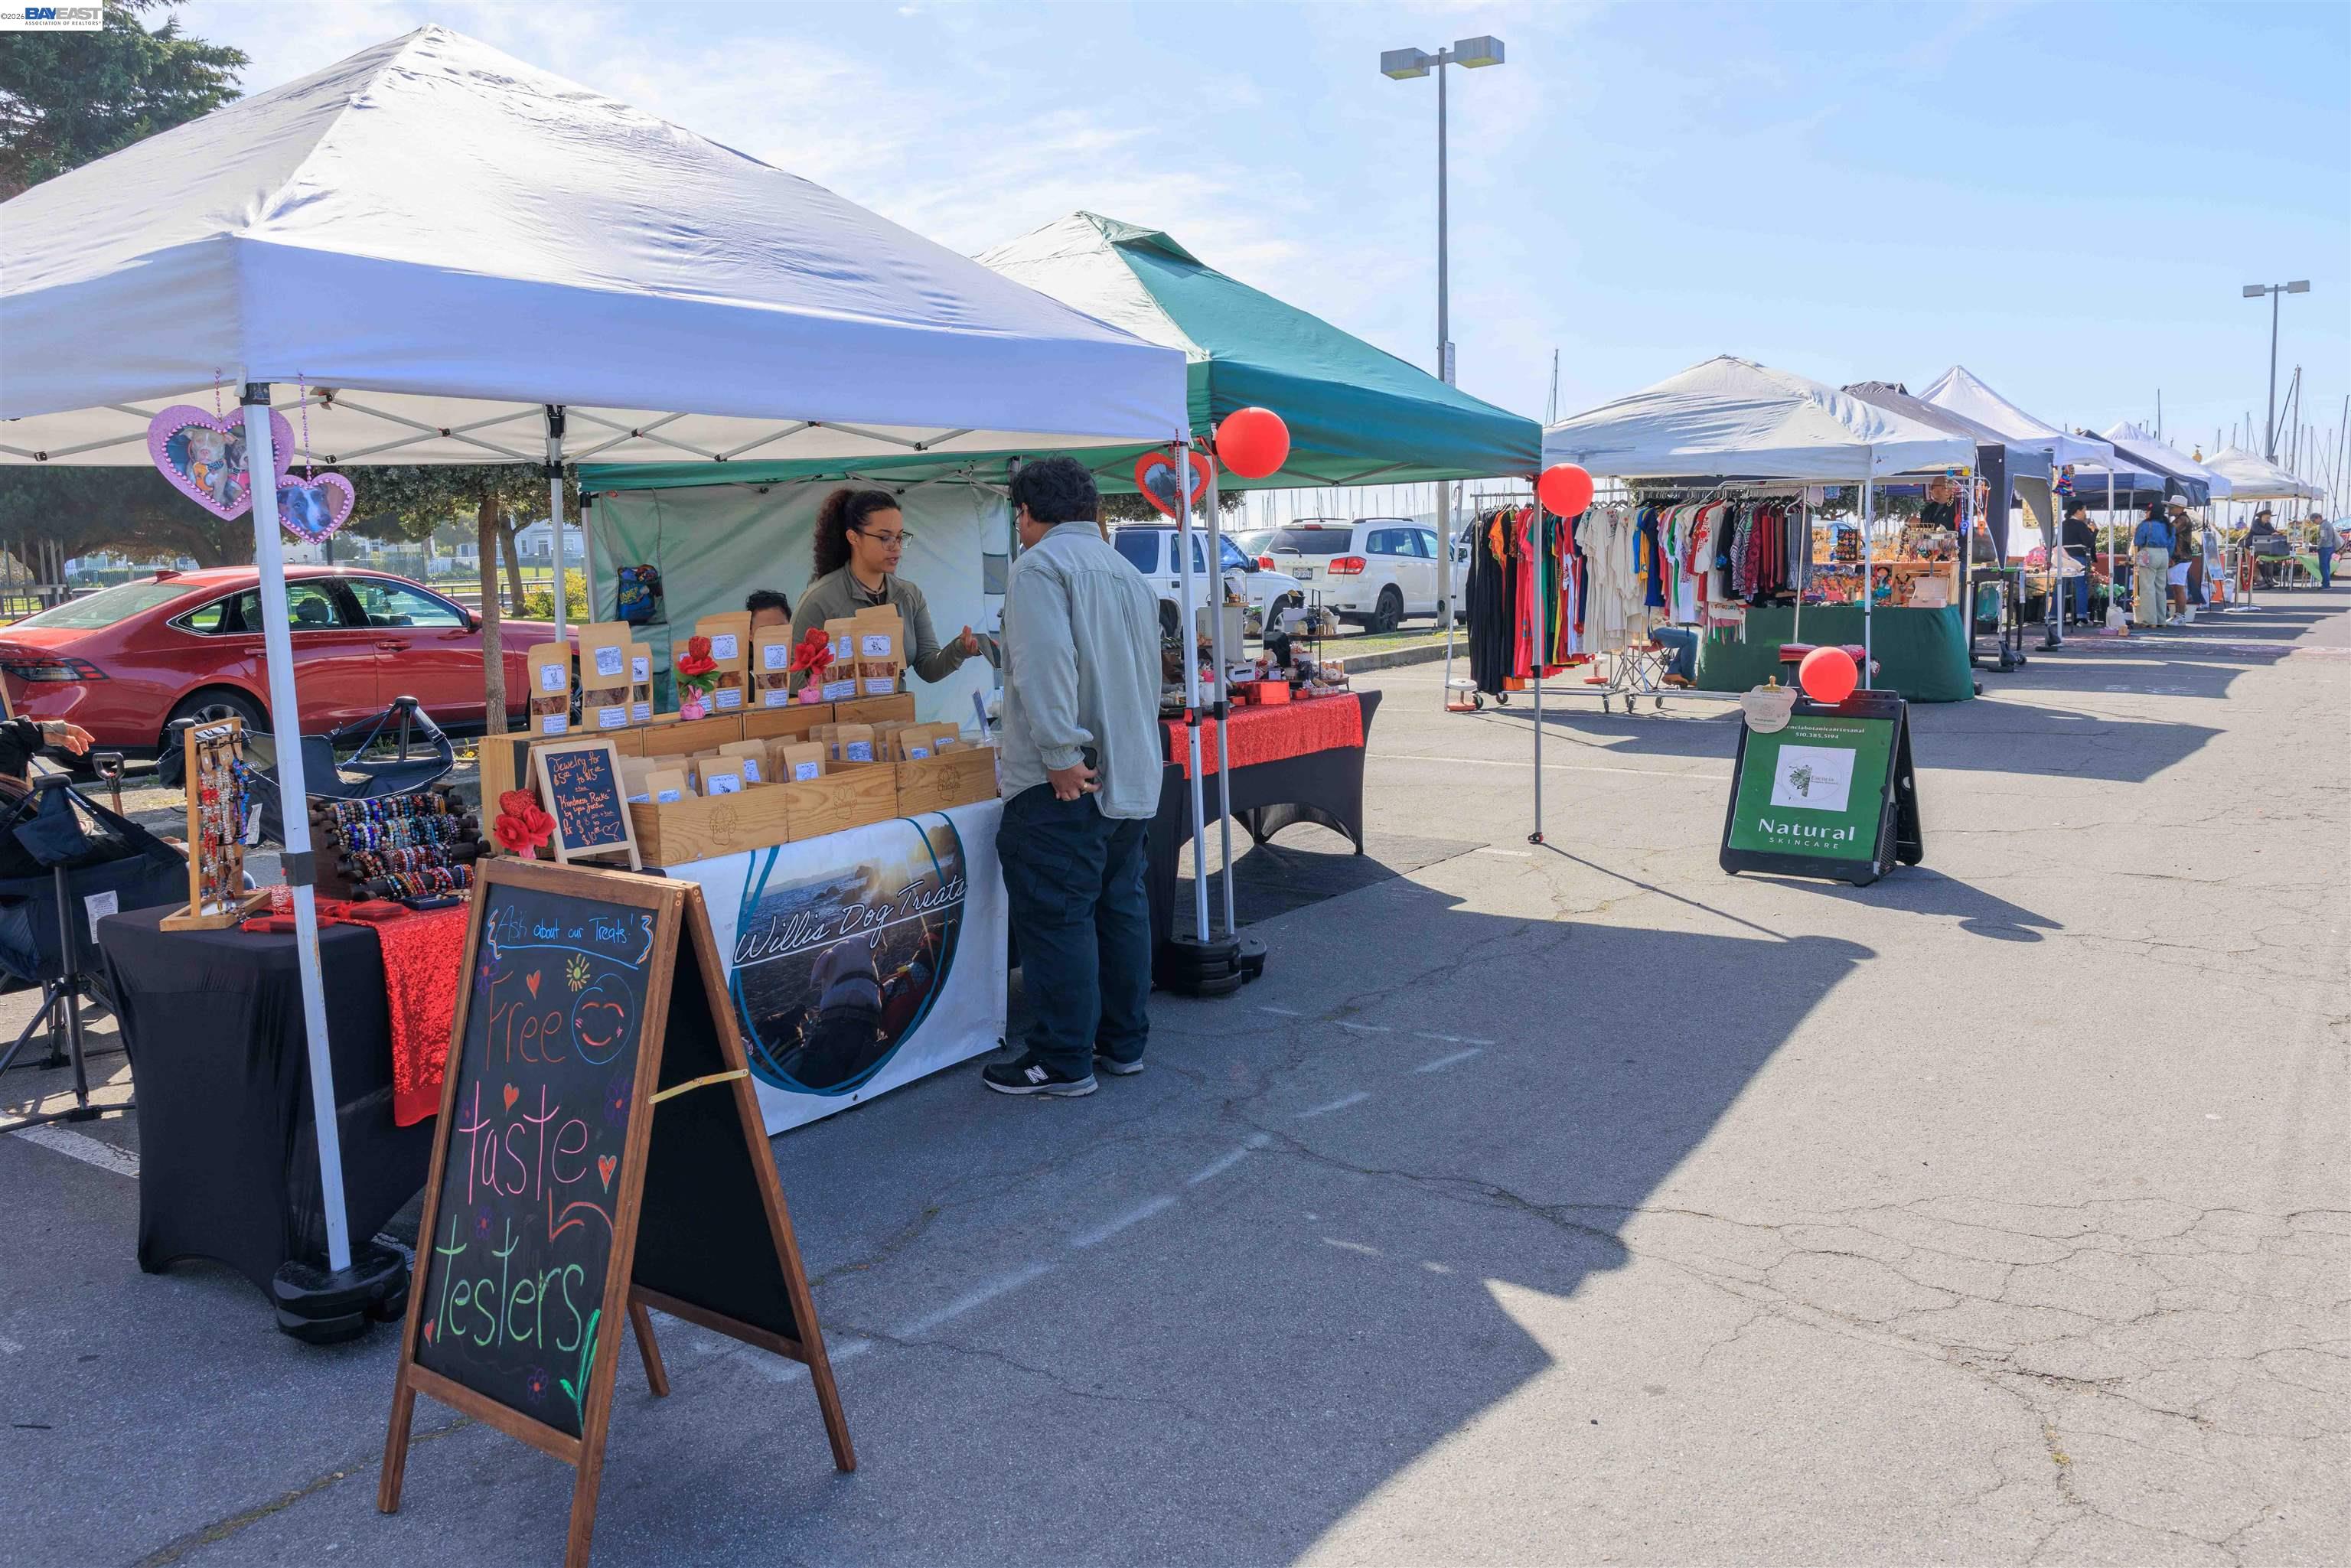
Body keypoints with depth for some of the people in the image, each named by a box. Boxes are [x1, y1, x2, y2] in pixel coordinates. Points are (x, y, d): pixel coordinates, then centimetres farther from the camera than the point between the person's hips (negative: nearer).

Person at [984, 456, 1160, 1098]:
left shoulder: (1040, 566, -9)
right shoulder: (1129, 573, 18)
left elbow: (1046, 662, -23)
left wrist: (1060, 754, -24)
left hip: (1065, 783, -9)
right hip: (1133, 777, 9)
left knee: (1056, 919, -2)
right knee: (1122, 908, 15)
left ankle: (1062, 1062, 4)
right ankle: (1124, 1041, 24)